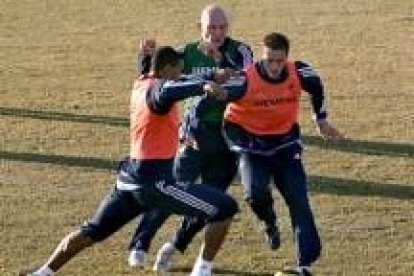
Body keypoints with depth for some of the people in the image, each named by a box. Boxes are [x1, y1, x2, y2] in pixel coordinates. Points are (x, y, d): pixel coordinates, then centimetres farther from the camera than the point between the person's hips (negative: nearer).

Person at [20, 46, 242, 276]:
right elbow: (165, 93, -38)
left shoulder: (141, 85, 13)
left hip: (130, 179, 9)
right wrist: (203, 85, -47)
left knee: (93, 231, 22)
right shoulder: (156, 88, -13)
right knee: (225, 209, -6)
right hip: (154, 180, -9)